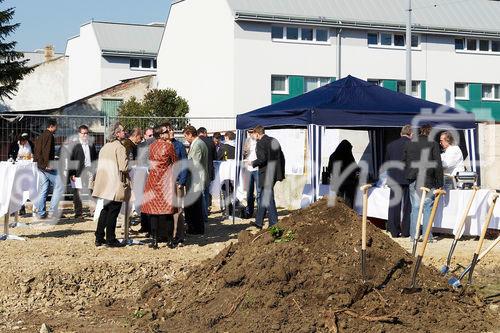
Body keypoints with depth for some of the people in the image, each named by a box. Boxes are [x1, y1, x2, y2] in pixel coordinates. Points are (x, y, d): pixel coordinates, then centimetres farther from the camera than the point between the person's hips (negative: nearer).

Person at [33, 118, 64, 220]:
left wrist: (38, 162, 18)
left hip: (40, 165, 10)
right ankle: (52, 210, -11)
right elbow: (46, 150, -19)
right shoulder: (49, 135, -9)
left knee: (43, 190, 9)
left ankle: (41, 213, 8)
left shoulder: (40, 136, 20)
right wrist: (47, 163, -22)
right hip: (48, 165, -10)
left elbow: (36, 152, 20)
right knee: (58, 187, -5)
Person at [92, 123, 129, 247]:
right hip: (116, 185, -8)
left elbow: (100, 165, 15)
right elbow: (123, 168, -20)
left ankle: (99, 238, 19)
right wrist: (130, 169, 0)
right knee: (113, 213, -1)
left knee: (105, 211, 16)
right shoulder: (120, 147, -14)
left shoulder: (105, 147, 11)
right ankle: (110, 240, 5)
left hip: (105, 184, 8)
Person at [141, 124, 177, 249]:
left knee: (153, 211, 6)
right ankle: (170, 240, 7)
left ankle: (155, 241, 3)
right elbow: (175, 161, 0)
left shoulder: (152, 146, 3)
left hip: (153, 180, 3)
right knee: (168, 211, 4)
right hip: (166, 180, -3)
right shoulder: (168, 145, -10)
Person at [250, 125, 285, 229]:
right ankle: (259, 222, 26)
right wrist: (281, 173, 18)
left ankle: (274, 224, -1)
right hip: (275, 173, 9)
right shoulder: (274, 141, 11)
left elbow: (262, 159, -24)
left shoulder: (260, 143, -13)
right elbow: (282, 157, 13)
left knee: (268, 199, -2)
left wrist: (253, 163, -6)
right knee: (263, 197, 18)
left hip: (266, 175, -9)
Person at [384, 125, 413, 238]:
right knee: (407, 206, 3)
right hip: (408, 179, -3)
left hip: (394, 179, 3)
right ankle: (406, 231, 4)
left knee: (394, 206, 7)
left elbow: (386, 163, 12)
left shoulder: (391, 145, 7)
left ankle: (394, 231, 8)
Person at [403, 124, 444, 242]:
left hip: (413, 181, 4)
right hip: (428, 181, -4)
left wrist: (407, 178, 18)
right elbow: (438, 165, -5)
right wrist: (439, 184, -2)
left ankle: (413, 235, 7)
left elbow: (404, 163, 12)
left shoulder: (409, 144, 10)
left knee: (415, 208, 8)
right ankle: (428, 236, 0)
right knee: (428, 208, 1)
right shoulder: (433, 144, -2)